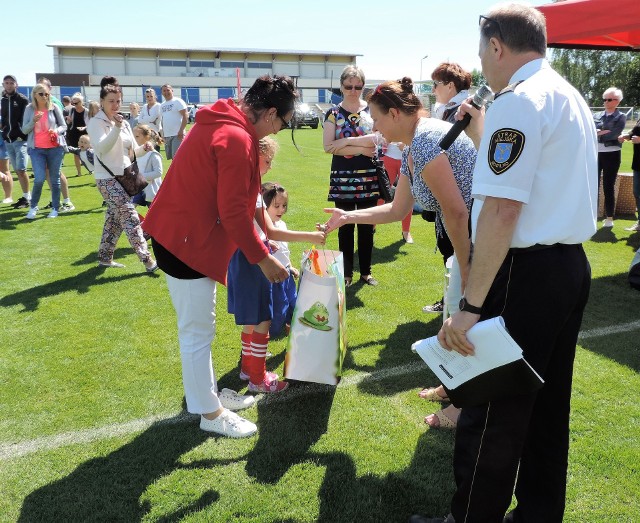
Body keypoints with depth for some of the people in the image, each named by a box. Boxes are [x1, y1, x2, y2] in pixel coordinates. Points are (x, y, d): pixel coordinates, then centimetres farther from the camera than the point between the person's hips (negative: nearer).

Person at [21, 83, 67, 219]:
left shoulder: (54, 107, 0)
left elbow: (64, 126, 6)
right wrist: (33, 121, -15)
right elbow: (24, 130, 3)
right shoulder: (29, 109, 4)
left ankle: (55, 208, 13)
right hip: (37, 149, 0)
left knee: (55, 179, 5)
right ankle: (33, 207, 8)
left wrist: (56, 131, -15)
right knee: (39, 179, -11)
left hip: (55, 148, 0)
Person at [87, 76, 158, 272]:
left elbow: (132, 151, 14)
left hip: (124, 176, 7)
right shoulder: (95, 123, -8)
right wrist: (116, 128, -32)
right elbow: (101, 148, -23)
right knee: (130, 217, -13)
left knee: (115, 218, 13)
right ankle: (147, 260, -14)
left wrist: (143, 148, -7)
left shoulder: (124, 122, 11)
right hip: (107, 178, -7)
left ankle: (105, 257, 26)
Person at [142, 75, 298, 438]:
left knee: (198, 327, 20)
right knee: (198, 330, 2)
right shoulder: (238, 140, -22)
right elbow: (234, 213, -23)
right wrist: (263, 259, -13)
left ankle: (207, 392, 35)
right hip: (188, 241, -11)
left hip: (182, 233, 11)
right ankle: (210, 413, 17)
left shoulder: (221, 123, 10)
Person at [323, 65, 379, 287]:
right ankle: (346, 273, 18)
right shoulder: (333, 113, 2)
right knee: (346, 226, 7)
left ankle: (366, 271, 21)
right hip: (343, 177, 0)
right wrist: (360, 148, -14)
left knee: (367, 225, 8)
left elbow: (375, 142, -9)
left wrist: (345, 142, -12)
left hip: (368, 177, 1)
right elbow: (328, 146, -9)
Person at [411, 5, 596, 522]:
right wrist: (484, 137, 22)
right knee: (547, 406, 19)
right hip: (572, 266, 10)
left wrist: (471, 305, -22)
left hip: (525, 272, -10)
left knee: (492, 412, 2)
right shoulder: (572, 98, 16)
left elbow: (502, 210, -22)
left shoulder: (517, 102, -14)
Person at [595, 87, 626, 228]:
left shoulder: (621, 117, -2)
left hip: (611, 155, -4)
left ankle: (609, 218, 10)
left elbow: (613, 135, -17)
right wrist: (604, 132, -17)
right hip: (595, 154, 4)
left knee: (608, 187, 1)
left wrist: (597, 133, -11)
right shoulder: (597, 115, 10)